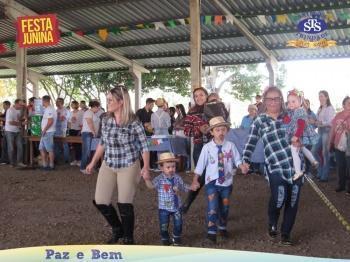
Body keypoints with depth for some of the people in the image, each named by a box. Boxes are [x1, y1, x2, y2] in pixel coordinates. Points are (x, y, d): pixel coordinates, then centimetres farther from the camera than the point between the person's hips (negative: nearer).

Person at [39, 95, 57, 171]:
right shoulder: (47, 109, 17)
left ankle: (51, 165, 2)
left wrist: (44, 130, -18)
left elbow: (50, 121, -24)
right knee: (42, 148, 13)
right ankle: (44, 165, 17)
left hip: (48, 132, -11)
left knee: (49, 149, -4)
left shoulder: (49, 109, -15)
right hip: (45, 132, 11)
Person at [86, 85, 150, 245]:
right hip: (108, 165, 5)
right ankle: (117, 230, 30)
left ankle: (128, 238, 22)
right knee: (100, 201, 3)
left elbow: (144, 146, -11)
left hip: (128, 166, -5)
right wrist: (93, 163, 16)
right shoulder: (106, 120, 1)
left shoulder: (134, 122, -14)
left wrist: (146, 167, -22)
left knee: (125, 204, -2)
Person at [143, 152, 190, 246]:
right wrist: (147, 179, -46)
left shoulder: (177, 178, -2)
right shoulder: (160, 179, -14)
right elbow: (151, 185, -29)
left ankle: (176, 238, 35)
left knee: (178, 224, 10)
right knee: (164, 225, 5)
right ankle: (165, 238, 31)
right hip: (164, 207, -3)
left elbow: (184, 187, 11)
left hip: (176, 206, 3)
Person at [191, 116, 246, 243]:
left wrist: (242, 166, -21)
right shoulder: (207, 147, -8)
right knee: (212, 207, -13)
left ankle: (222, 228, 37)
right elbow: (200, 165, -6)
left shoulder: (230, 145, -4)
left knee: (224, 207, 16)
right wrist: (195, 180, -6)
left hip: (226, 182, 3)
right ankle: (211, 232, -2)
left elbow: (237, 160, 0)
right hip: (212, 182, -3)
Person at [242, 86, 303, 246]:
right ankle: (272, 224, 14)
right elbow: (251, 143, 5)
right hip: (275, 167, -3)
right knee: (279, 197, -19)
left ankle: (285, 233, 25)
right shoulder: (259, 121, 6)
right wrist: (245, 160, -5)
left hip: (296, 164, 3)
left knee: (292, 201, 5)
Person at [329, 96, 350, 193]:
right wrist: (330, 143, 8)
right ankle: (341, 185, 26)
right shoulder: (338, 115, 5)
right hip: (339, 146, 3)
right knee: (340, 167, 12)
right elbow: (333, 129, 8)